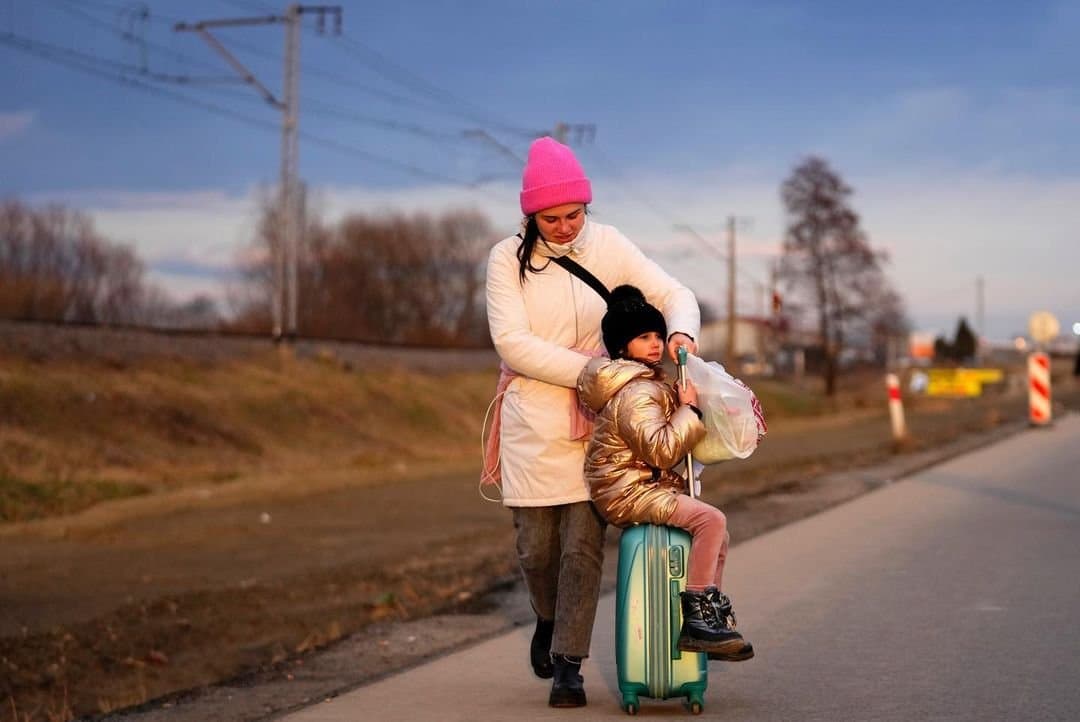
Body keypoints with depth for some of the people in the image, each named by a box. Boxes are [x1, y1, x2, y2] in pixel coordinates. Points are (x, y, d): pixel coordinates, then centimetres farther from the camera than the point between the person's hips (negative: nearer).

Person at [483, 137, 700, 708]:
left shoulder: (607, 246, 1)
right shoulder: (508, 258, -5)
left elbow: (674, 294, 4)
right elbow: (514, 344, -14)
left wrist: (681, 331, -19)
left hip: (594, 418, 1)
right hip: (531, 419, -1)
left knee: (583, 542, -4)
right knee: (536, 545, 4)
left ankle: (567, 663, 6)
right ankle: (550, 619, 35)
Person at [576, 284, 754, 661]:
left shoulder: (649, 383, 17)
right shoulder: (636, 393, -18)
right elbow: (662, 448, -28)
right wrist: (689, 409, -19)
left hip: (645, 486, 11)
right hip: (629, 493, -11)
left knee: (716, 530, 17)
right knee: (710, 519, -25)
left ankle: (713, 615, 20)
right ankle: (694, 618, -23)